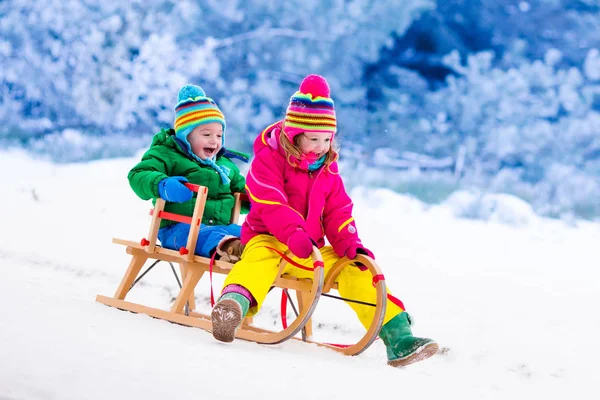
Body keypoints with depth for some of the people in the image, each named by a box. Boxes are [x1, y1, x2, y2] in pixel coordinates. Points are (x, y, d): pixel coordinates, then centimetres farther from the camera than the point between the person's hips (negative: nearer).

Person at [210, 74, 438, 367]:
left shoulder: (327, 168, 13)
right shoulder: (269, 158, -7)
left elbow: (337, 212, 11)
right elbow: (271, 204, -22)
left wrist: (350, 244, -9)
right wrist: (293, 233, -40)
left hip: (312, 252, 6)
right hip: (269, 239, -6)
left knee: (354, 269, -10)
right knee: (263, 257, -39)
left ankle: (397, 336, -14)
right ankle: (233, 305, -70)